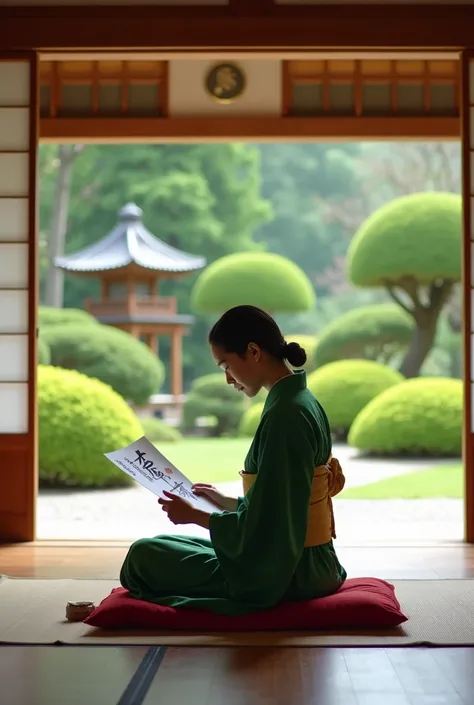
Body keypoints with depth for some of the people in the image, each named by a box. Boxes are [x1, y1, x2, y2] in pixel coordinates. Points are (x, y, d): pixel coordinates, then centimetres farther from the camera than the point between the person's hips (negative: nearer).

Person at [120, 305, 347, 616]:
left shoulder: (285, 415, -22)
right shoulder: (304, 402, 7)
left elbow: (264, 526, -22)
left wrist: (195, 516, -10)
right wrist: (224, 502, 17)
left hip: (278, 572, -10)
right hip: (305, 562, 10)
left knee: (145, 555, 0)